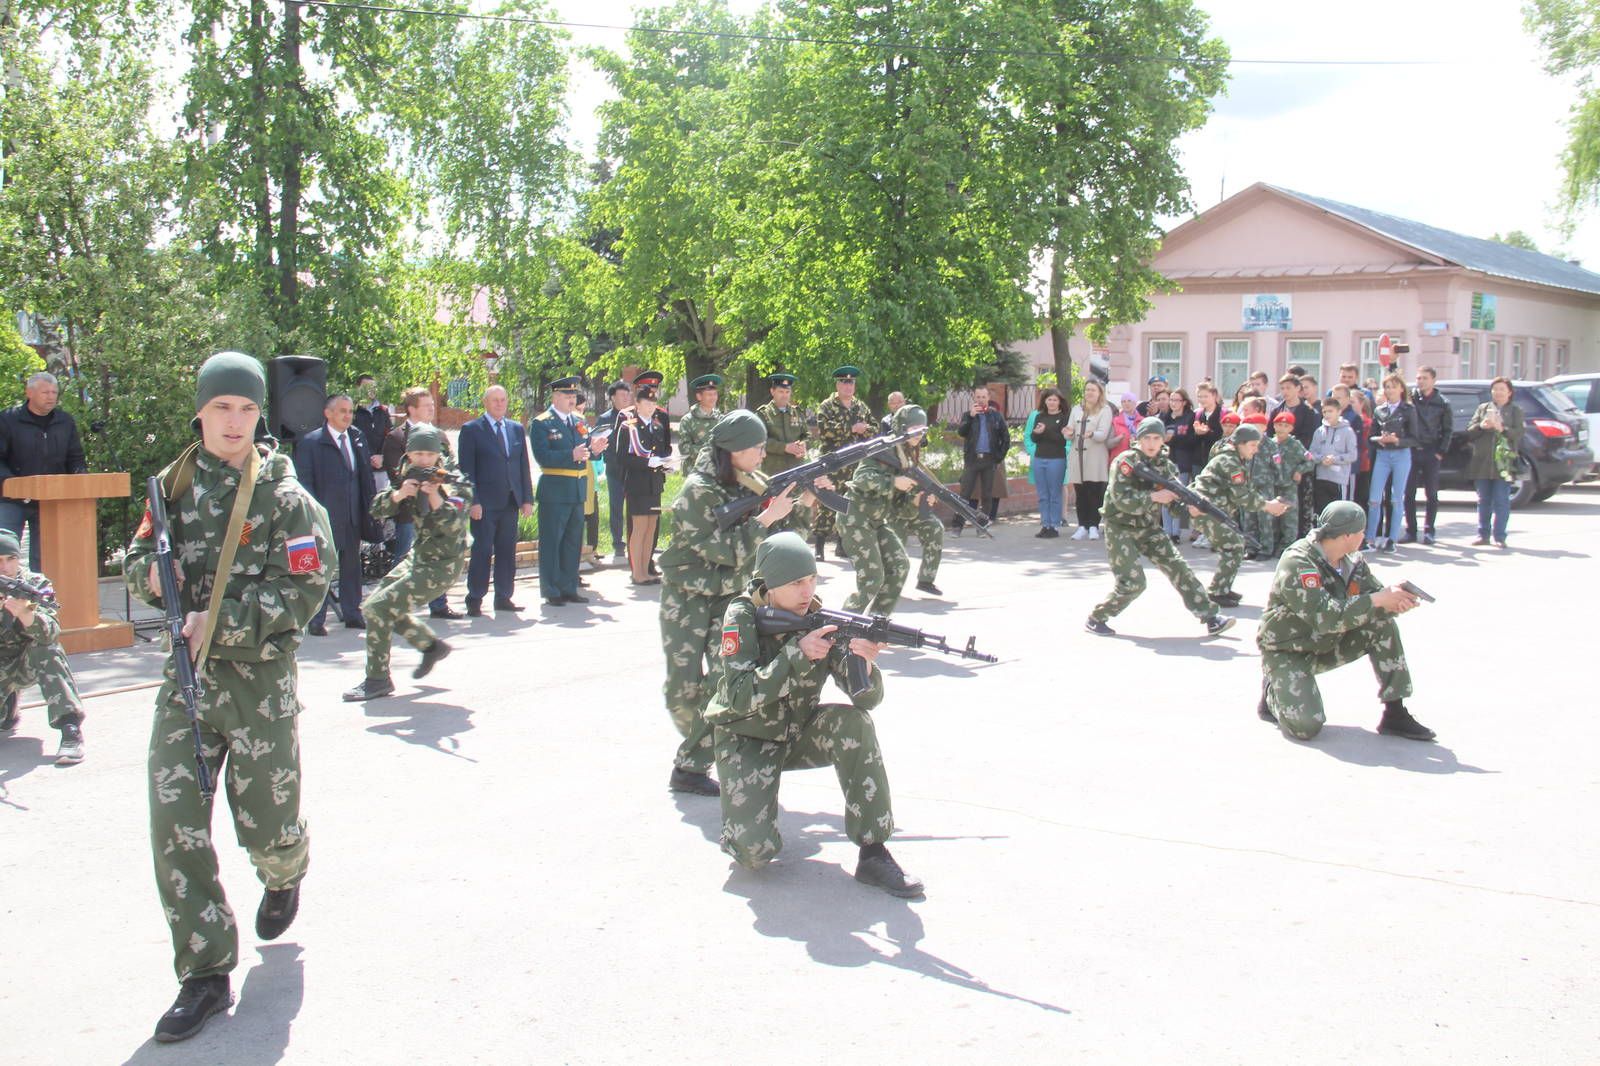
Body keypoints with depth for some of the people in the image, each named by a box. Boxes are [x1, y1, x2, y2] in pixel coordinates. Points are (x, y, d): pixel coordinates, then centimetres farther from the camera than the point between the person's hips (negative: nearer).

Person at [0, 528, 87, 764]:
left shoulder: (36, 584, -14)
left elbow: (51, 633, -29)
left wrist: (24, 613, -49)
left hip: (29, 662, -1)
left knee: (47, 650, -32)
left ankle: (71, 730, -31)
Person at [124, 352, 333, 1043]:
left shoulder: (283, 495, -8)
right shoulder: (174, 483, 6)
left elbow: (305, 588, -13)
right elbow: (137, 556, 17)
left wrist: (223, 622, -18)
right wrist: (151, 573, -6)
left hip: (260, 675, -3)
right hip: (186, 674, 4)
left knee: (264, 820, 8)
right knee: (174, 823, -5)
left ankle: (285, 877, 46)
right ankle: (205, 974, 6)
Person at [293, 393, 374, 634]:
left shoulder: (357, 438, 11)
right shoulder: (310, 442, -4)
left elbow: (366, 474, 15)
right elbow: (304, 481, -6)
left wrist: (369, 507, 8)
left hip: (354, 516, 5)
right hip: (325, 516, -5)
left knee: (352, 566, 12)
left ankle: (352, 614, 21)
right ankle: (316, 620, 3)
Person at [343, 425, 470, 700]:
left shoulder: (456, 482, -14)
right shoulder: (410, 478, 5)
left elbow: (452, 526, -26)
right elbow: (378, 509, -3)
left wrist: (434, 494, -39)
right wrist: (399, 494, -23)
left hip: (442, 565, -8)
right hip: (417, 557, 8)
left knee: (378, 607, -15)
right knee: (375, 603, 17)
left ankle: (378, 680, -3)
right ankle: (432, 646, 29)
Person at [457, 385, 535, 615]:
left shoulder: (516, 429, 14)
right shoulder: (471, 430, 0)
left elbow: (524, 466, 13)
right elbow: (466, 469, -5)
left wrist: (527, 499, 6)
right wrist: (473, 501, -12)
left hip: (511, 501, 5)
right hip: (485, 502, -5)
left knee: (507, 550, 7)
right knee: (482, 551, -3)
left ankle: (504, 597, 15)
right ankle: (475, 600, 3)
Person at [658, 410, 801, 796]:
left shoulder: (751, 482, 1)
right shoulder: (698, 492, -19)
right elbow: (724, 551, -25)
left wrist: (805, 500, -10)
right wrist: (766, 518, -27)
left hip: (729, 595, 5)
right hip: (687, 597, -5)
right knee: (684, 690, -4)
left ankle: (691, 765, -3)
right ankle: (706, 745, 25)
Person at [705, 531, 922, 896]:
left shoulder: (820, 617, -11)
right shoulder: (743, 616, -19)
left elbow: (868, 699, -18)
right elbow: (740, 697, -29)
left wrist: (863, 663, -40)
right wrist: (797, 655, -37)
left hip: (799, 733, 3)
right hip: (747, 739, -3)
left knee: (854, 722, -28)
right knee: (754, 852, -22)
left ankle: (873, 853, -21)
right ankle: (744, 802, 15)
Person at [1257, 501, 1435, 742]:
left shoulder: (1352, 561, -2)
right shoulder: (1296, 564, -26)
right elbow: (1326, 617, -35)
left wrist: (1396, 602, -24)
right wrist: (1377, 600, -32)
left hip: (1328, 646, 7)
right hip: (1288, 652, -7)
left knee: (1383, 624, -12)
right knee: (1307, 725, -26)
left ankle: (1395, 714, -4)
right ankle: (1273, 691, 8)